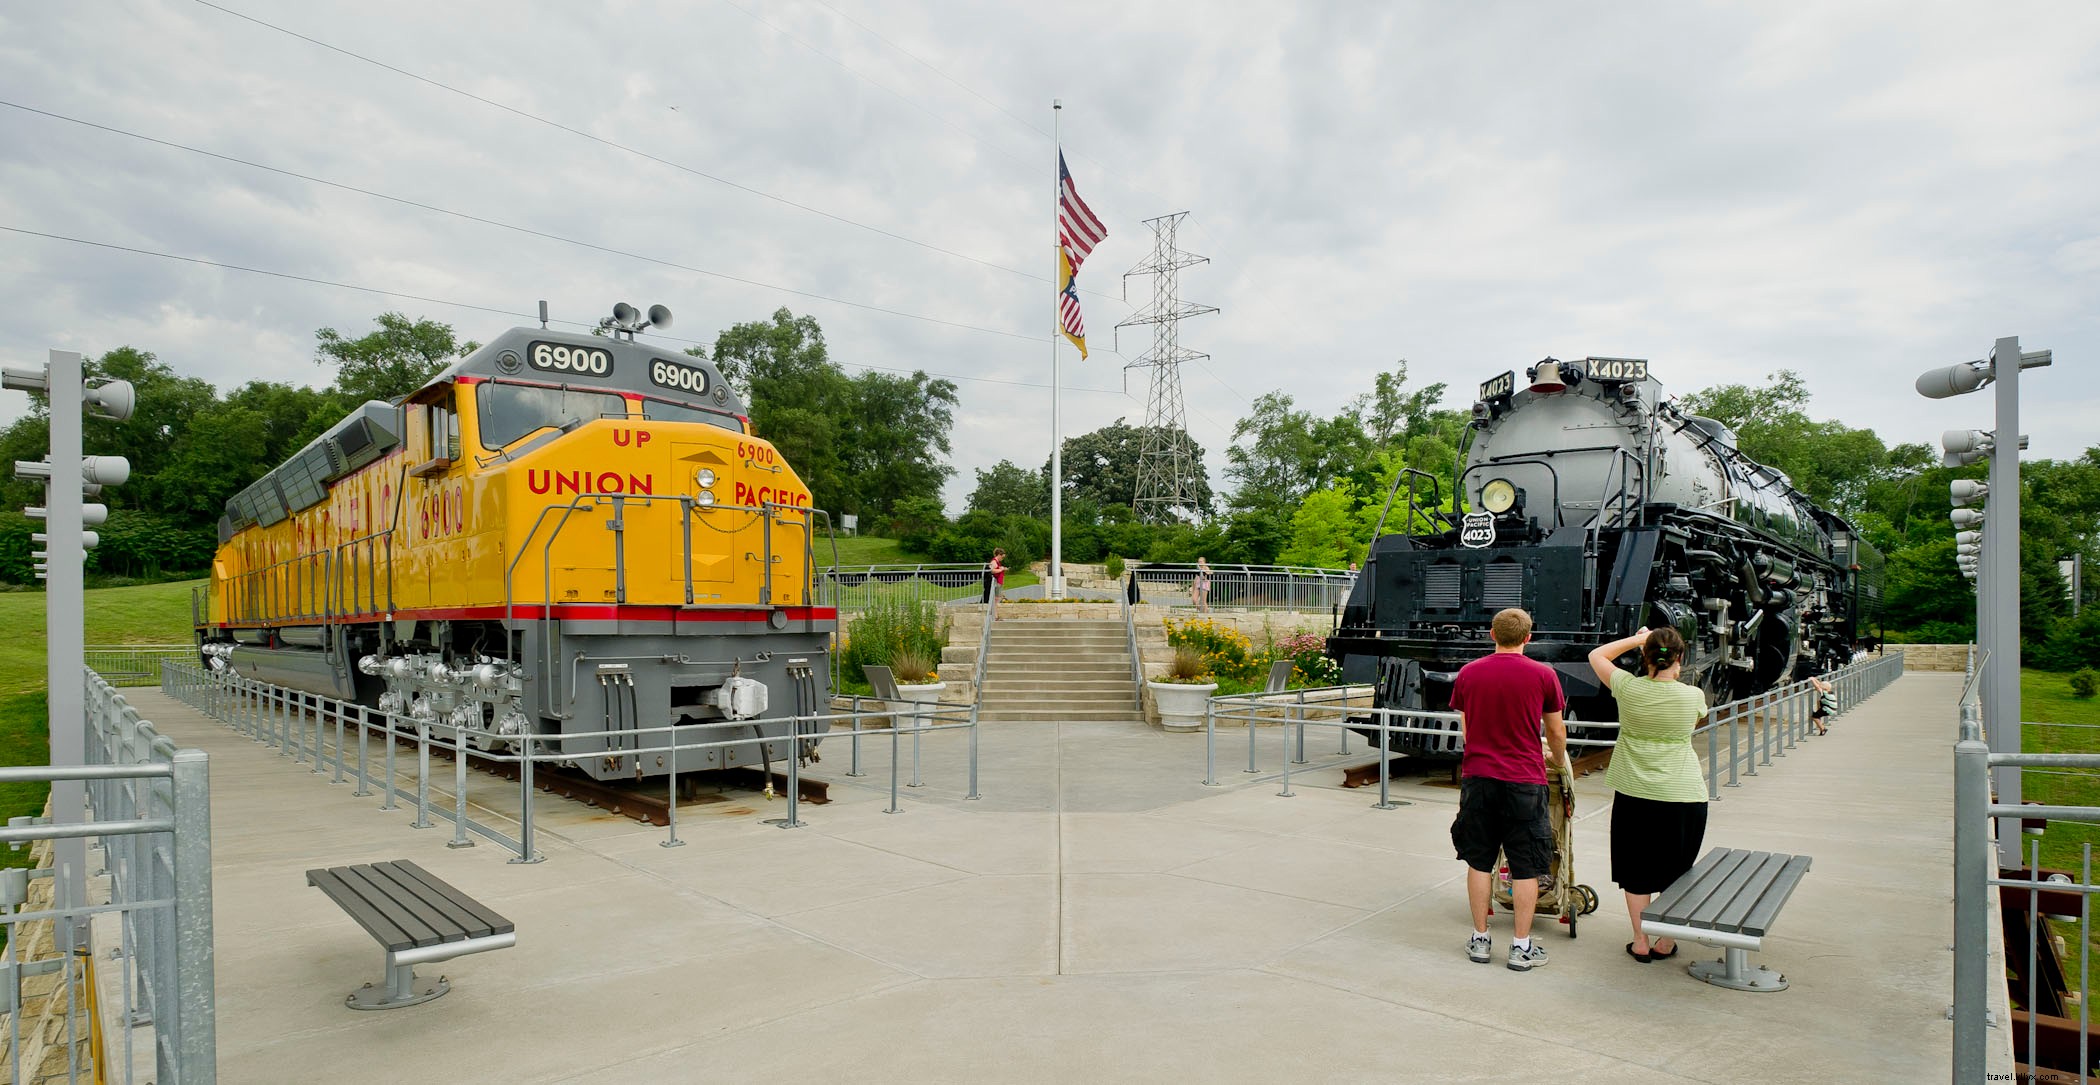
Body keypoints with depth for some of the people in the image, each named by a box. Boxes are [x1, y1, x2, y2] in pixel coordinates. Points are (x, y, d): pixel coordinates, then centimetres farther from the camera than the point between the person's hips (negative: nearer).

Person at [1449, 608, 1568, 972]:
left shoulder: (1467, 674, 1)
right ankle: (1521, 948, 14)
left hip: (1477, 777, 2)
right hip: (1524, 781, -2)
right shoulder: (1543, 675, -5)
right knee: (1525, 867, 8)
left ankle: (1480, 940, 19)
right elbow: (1556, 731, 6)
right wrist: (1560, 761, 26)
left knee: (1479, 861, 11)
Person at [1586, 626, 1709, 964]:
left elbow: (1596, 655, 9)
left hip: (1634, 793, 0)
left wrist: (1637, 638, 11)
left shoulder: (1628, 688, -9)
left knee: (1636, 872, 12)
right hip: (1683, 795, 0)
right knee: (1674, 874, 14)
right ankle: (1664, 944, 21)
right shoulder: (1693, 695, -9)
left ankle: (1641, 943, 18)